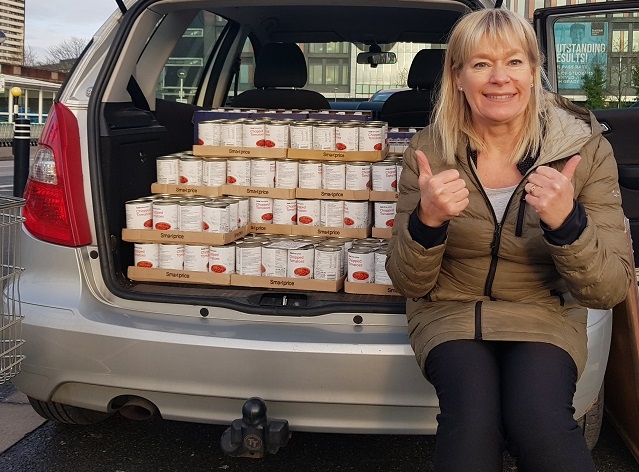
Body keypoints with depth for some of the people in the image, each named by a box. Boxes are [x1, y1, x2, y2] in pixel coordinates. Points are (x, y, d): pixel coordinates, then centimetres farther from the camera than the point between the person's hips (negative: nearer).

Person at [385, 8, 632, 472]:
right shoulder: (430, 149, -9)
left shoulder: (586, 148, -10)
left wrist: (567, 223, -31)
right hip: (450, 311, 0)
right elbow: (409, 282, -6)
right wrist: (426, 220, -27)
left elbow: (610, 290, -11)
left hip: (545, 314, 0)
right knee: (473, 416, -29)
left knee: (540, 420, -29)